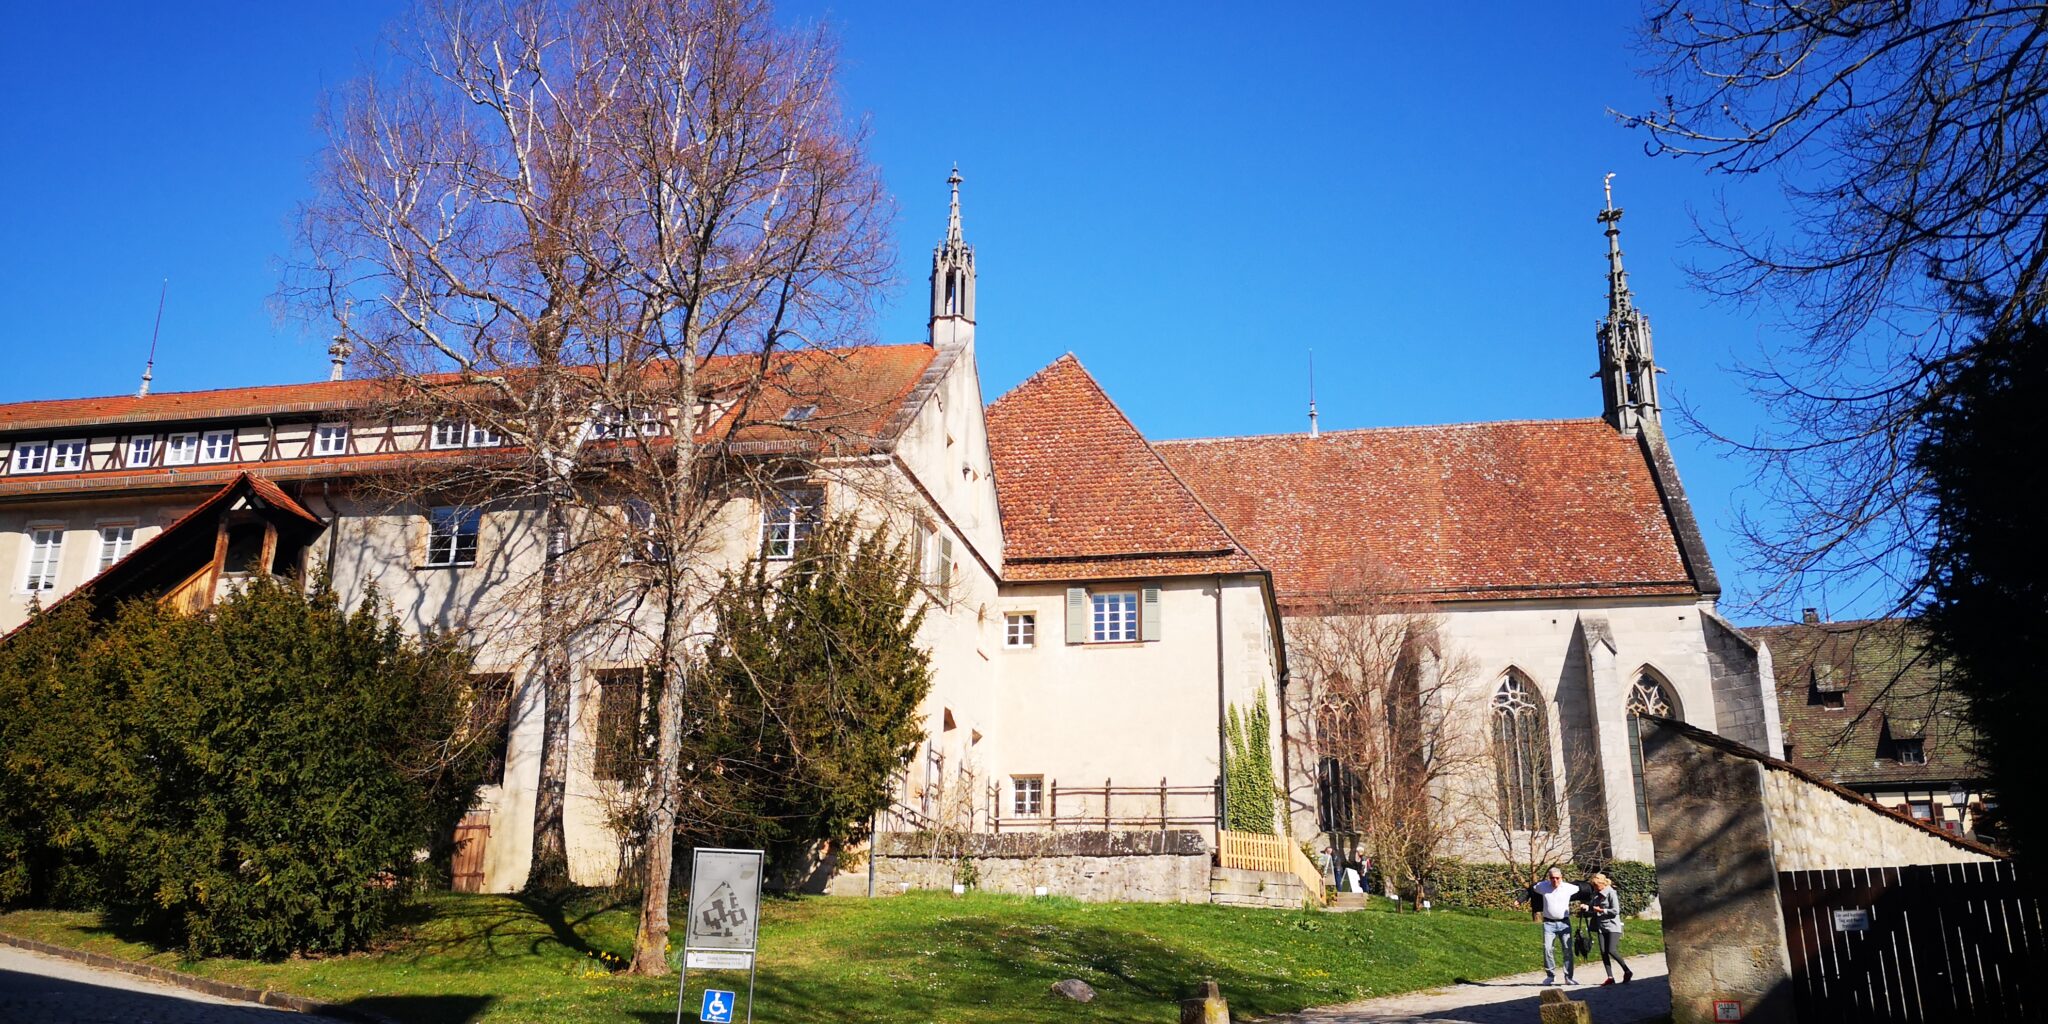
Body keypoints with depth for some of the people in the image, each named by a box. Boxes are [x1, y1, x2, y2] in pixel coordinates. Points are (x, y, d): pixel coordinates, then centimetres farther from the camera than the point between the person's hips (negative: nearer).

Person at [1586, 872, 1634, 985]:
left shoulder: (1611, 893, -11)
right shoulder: (1596, 894, 9)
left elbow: (1616, 911, -14)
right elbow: (1592, 907, 17)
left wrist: (1601, 910, -14)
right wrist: (1586, 907, -4)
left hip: (1612, 926, -7)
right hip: (1601, 927, 7)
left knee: (1612, 950, -14)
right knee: (1603, 952, -1)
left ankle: (1627, 971, 4)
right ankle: (1610, 977, 3)